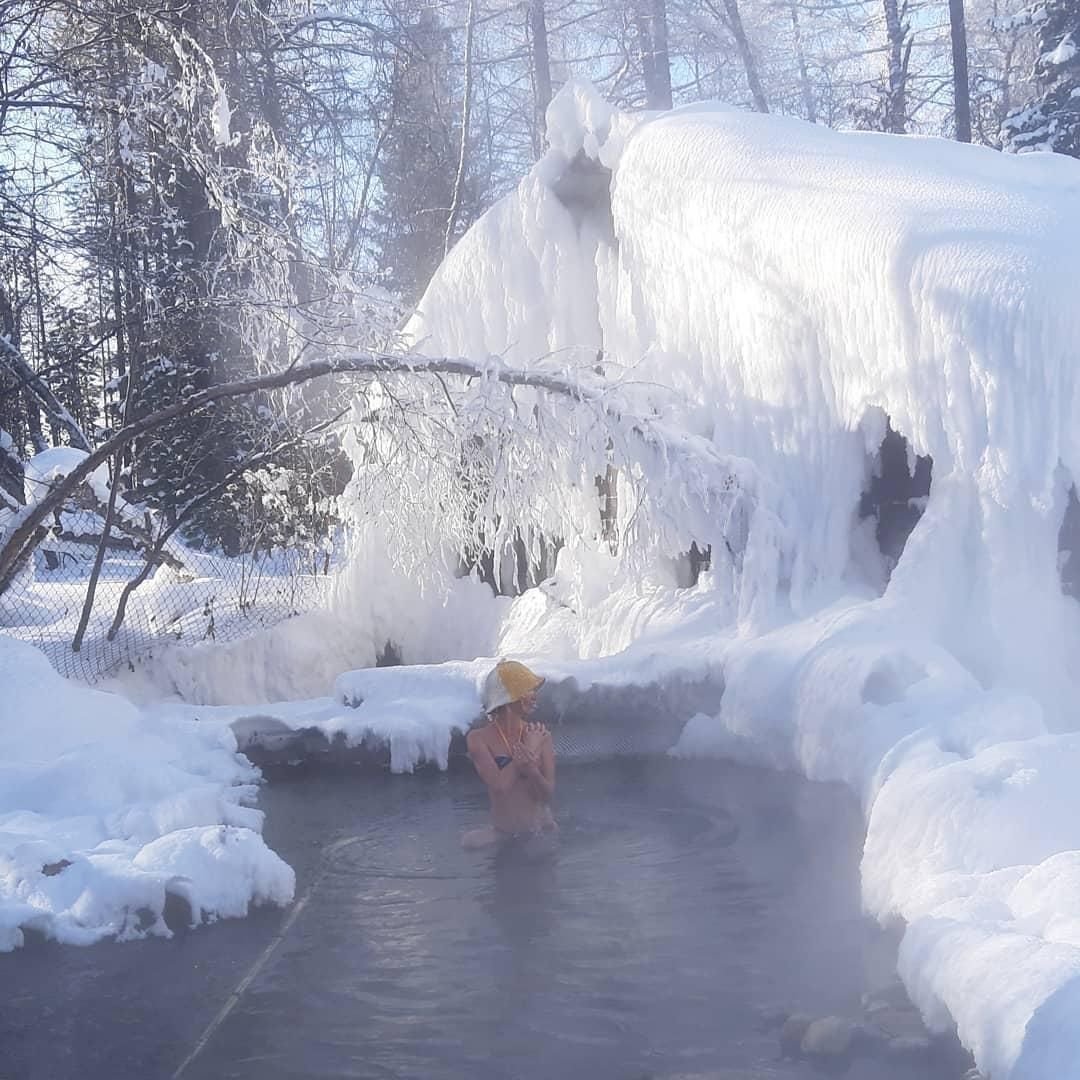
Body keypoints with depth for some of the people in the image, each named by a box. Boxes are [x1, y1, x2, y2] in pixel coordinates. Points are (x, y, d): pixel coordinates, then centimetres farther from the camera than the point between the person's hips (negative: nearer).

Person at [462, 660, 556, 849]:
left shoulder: (540, 735, -3)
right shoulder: (479, 739, -10)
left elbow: (547, 794, -7)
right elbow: (499, 785, -22)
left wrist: (531, 768, -27)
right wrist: (528, 749, -16)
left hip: (542, 828, 2)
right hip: (503, 832, -2)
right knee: (470, 842, -21)